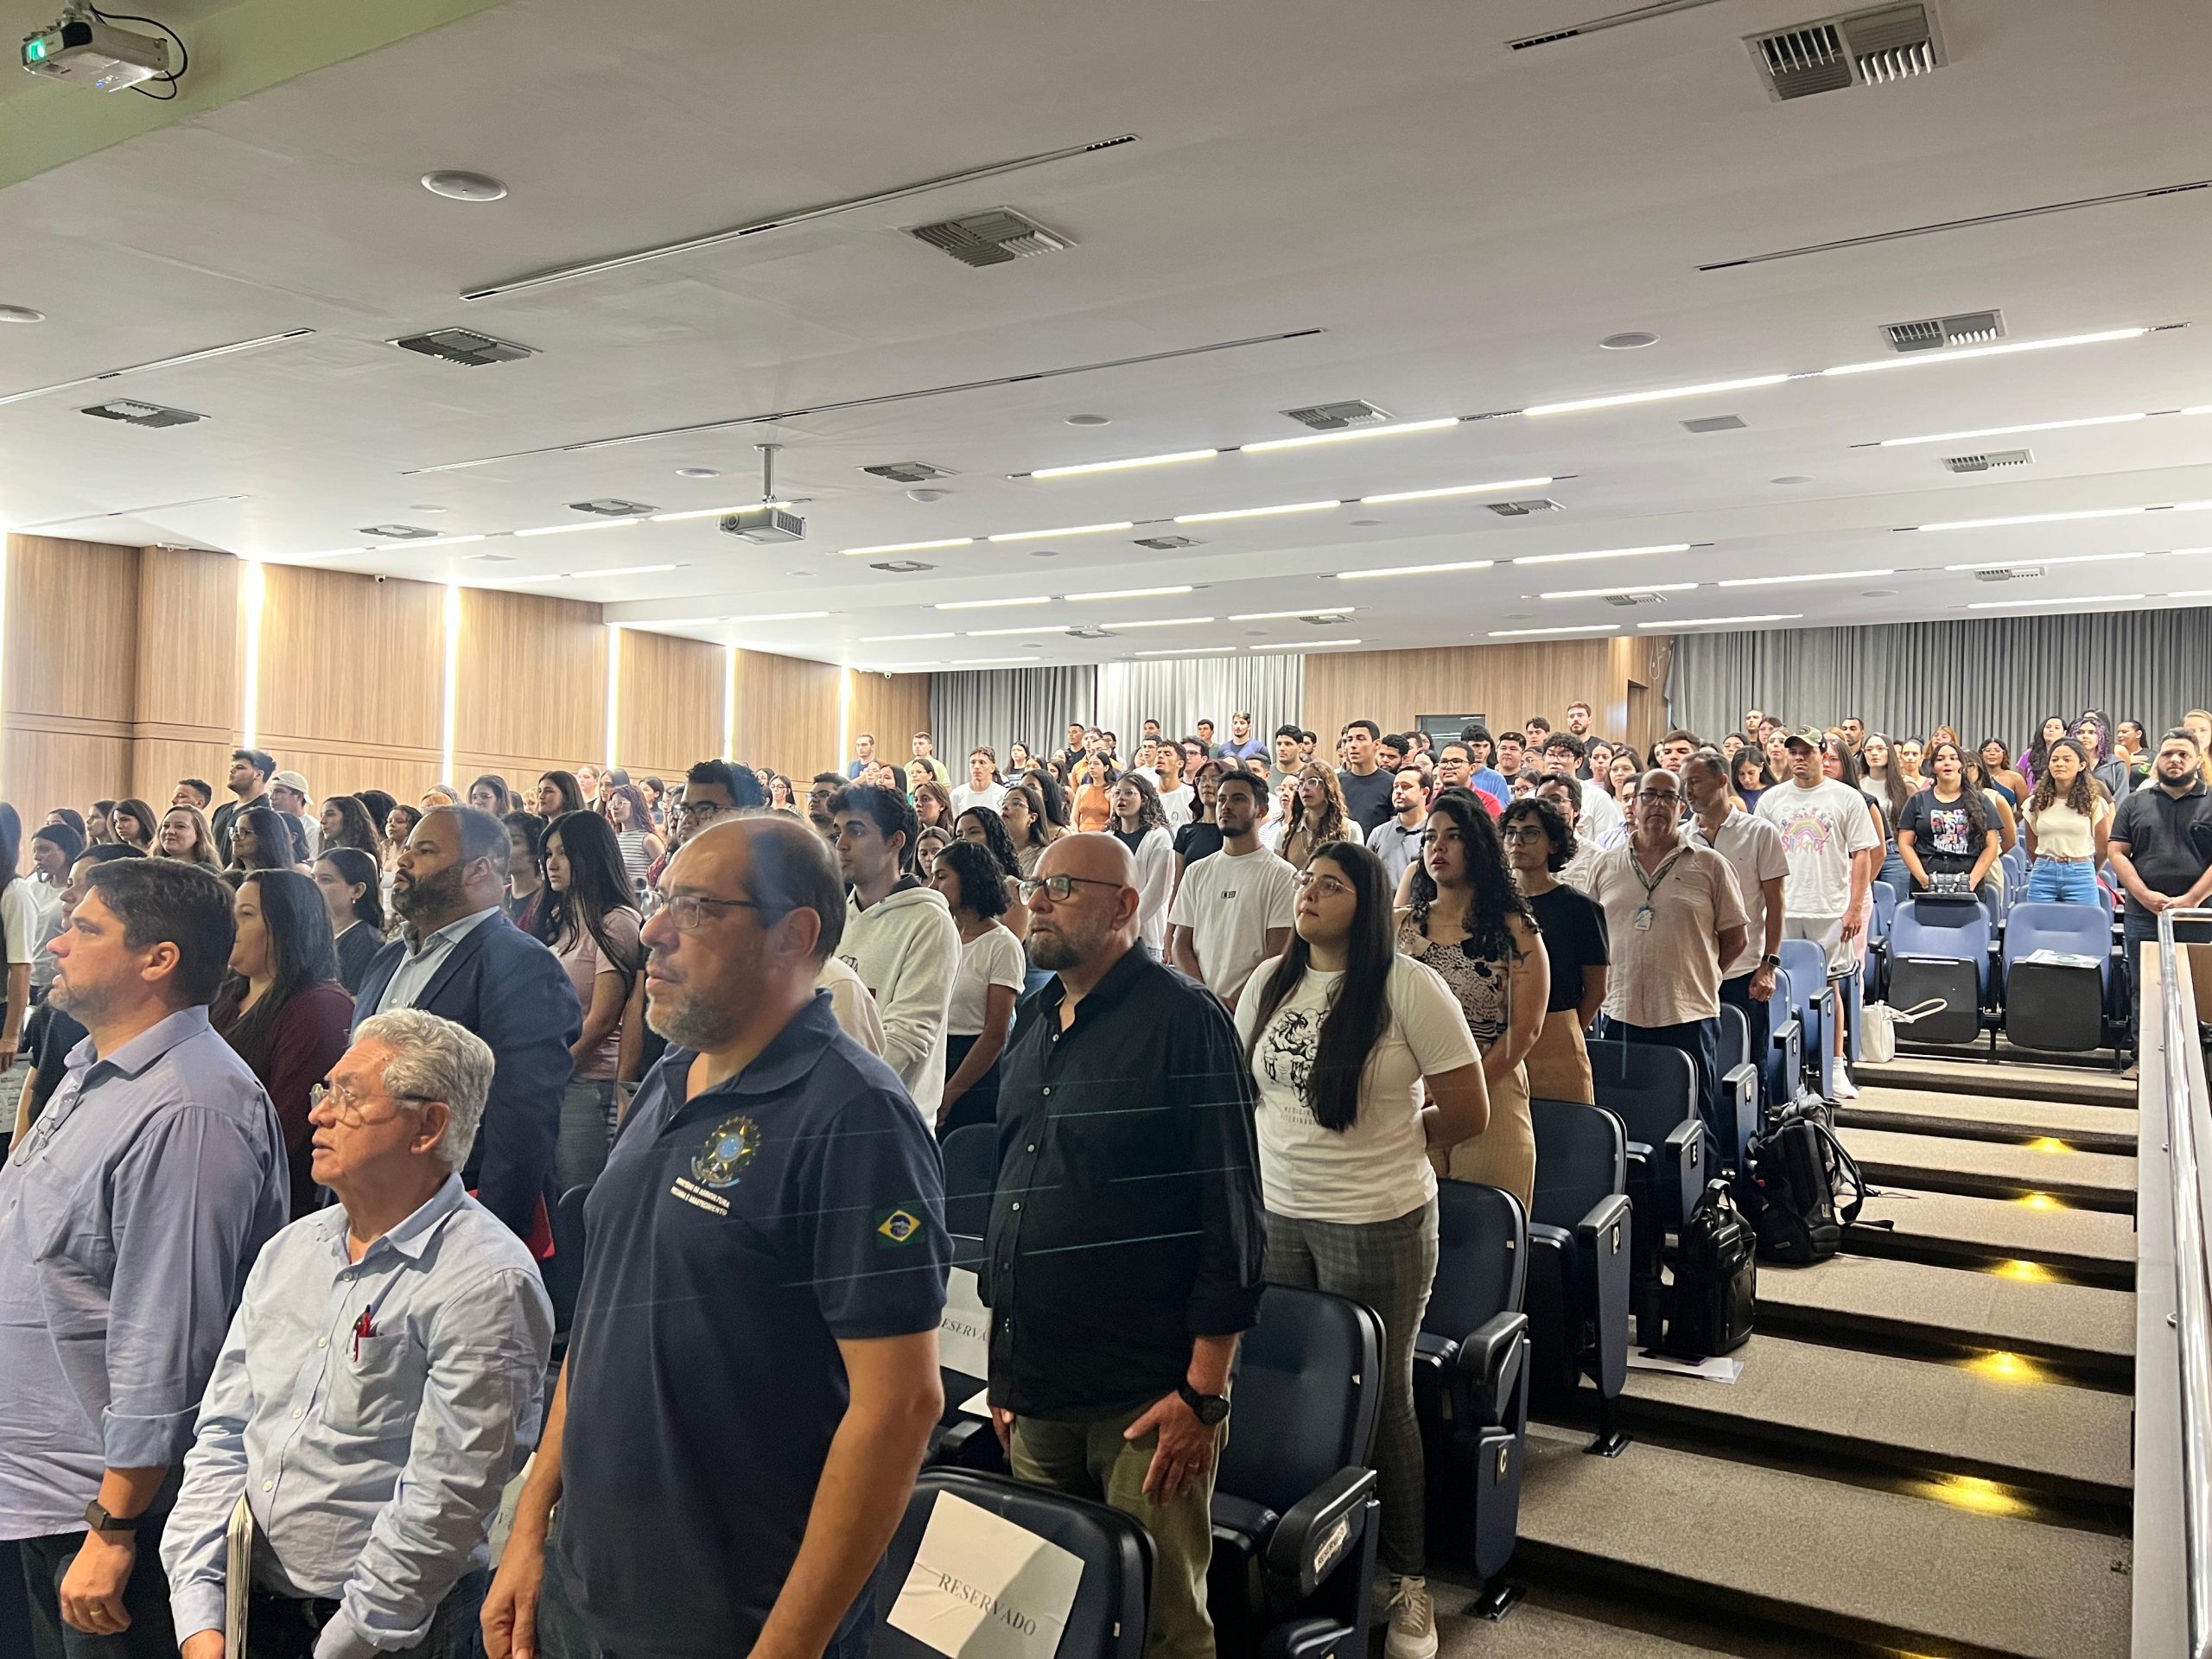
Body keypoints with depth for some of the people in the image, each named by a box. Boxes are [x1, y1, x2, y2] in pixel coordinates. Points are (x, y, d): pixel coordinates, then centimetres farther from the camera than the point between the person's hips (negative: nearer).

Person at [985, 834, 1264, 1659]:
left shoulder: (1183, 1019, -11)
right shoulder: (1034, 1024, 11)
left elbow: (1230, 1213, -14)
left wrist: (1204, 1392, -16)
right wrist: (1004, 1366, 17)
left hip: (1145, 1399, -7)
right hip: (1037, 1390, 7)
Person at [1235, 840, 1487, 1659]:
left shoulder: (1408, 987, -13)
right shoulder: (1270, 981, 4)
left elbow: (1468, 1112, -7)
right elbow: (1244, 1085, 17)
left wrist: (1389, 1150, 4)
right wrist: (1294, 1152, 10)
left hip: (1378, 1224, -5)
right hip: (1275, 1215, 5)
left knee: (1379, 1399, 8)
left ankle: (1406, 1578, 27)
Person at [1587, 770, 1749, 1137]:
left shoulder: (1709, 865, 3)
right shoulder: (1607, 866, 10)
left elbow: (1736, 938, 6)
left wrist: (1696, 974, 3)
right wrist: (1605, 983, 5)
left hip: (1689, 1016, -2)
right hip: (1622, 1014, 2)